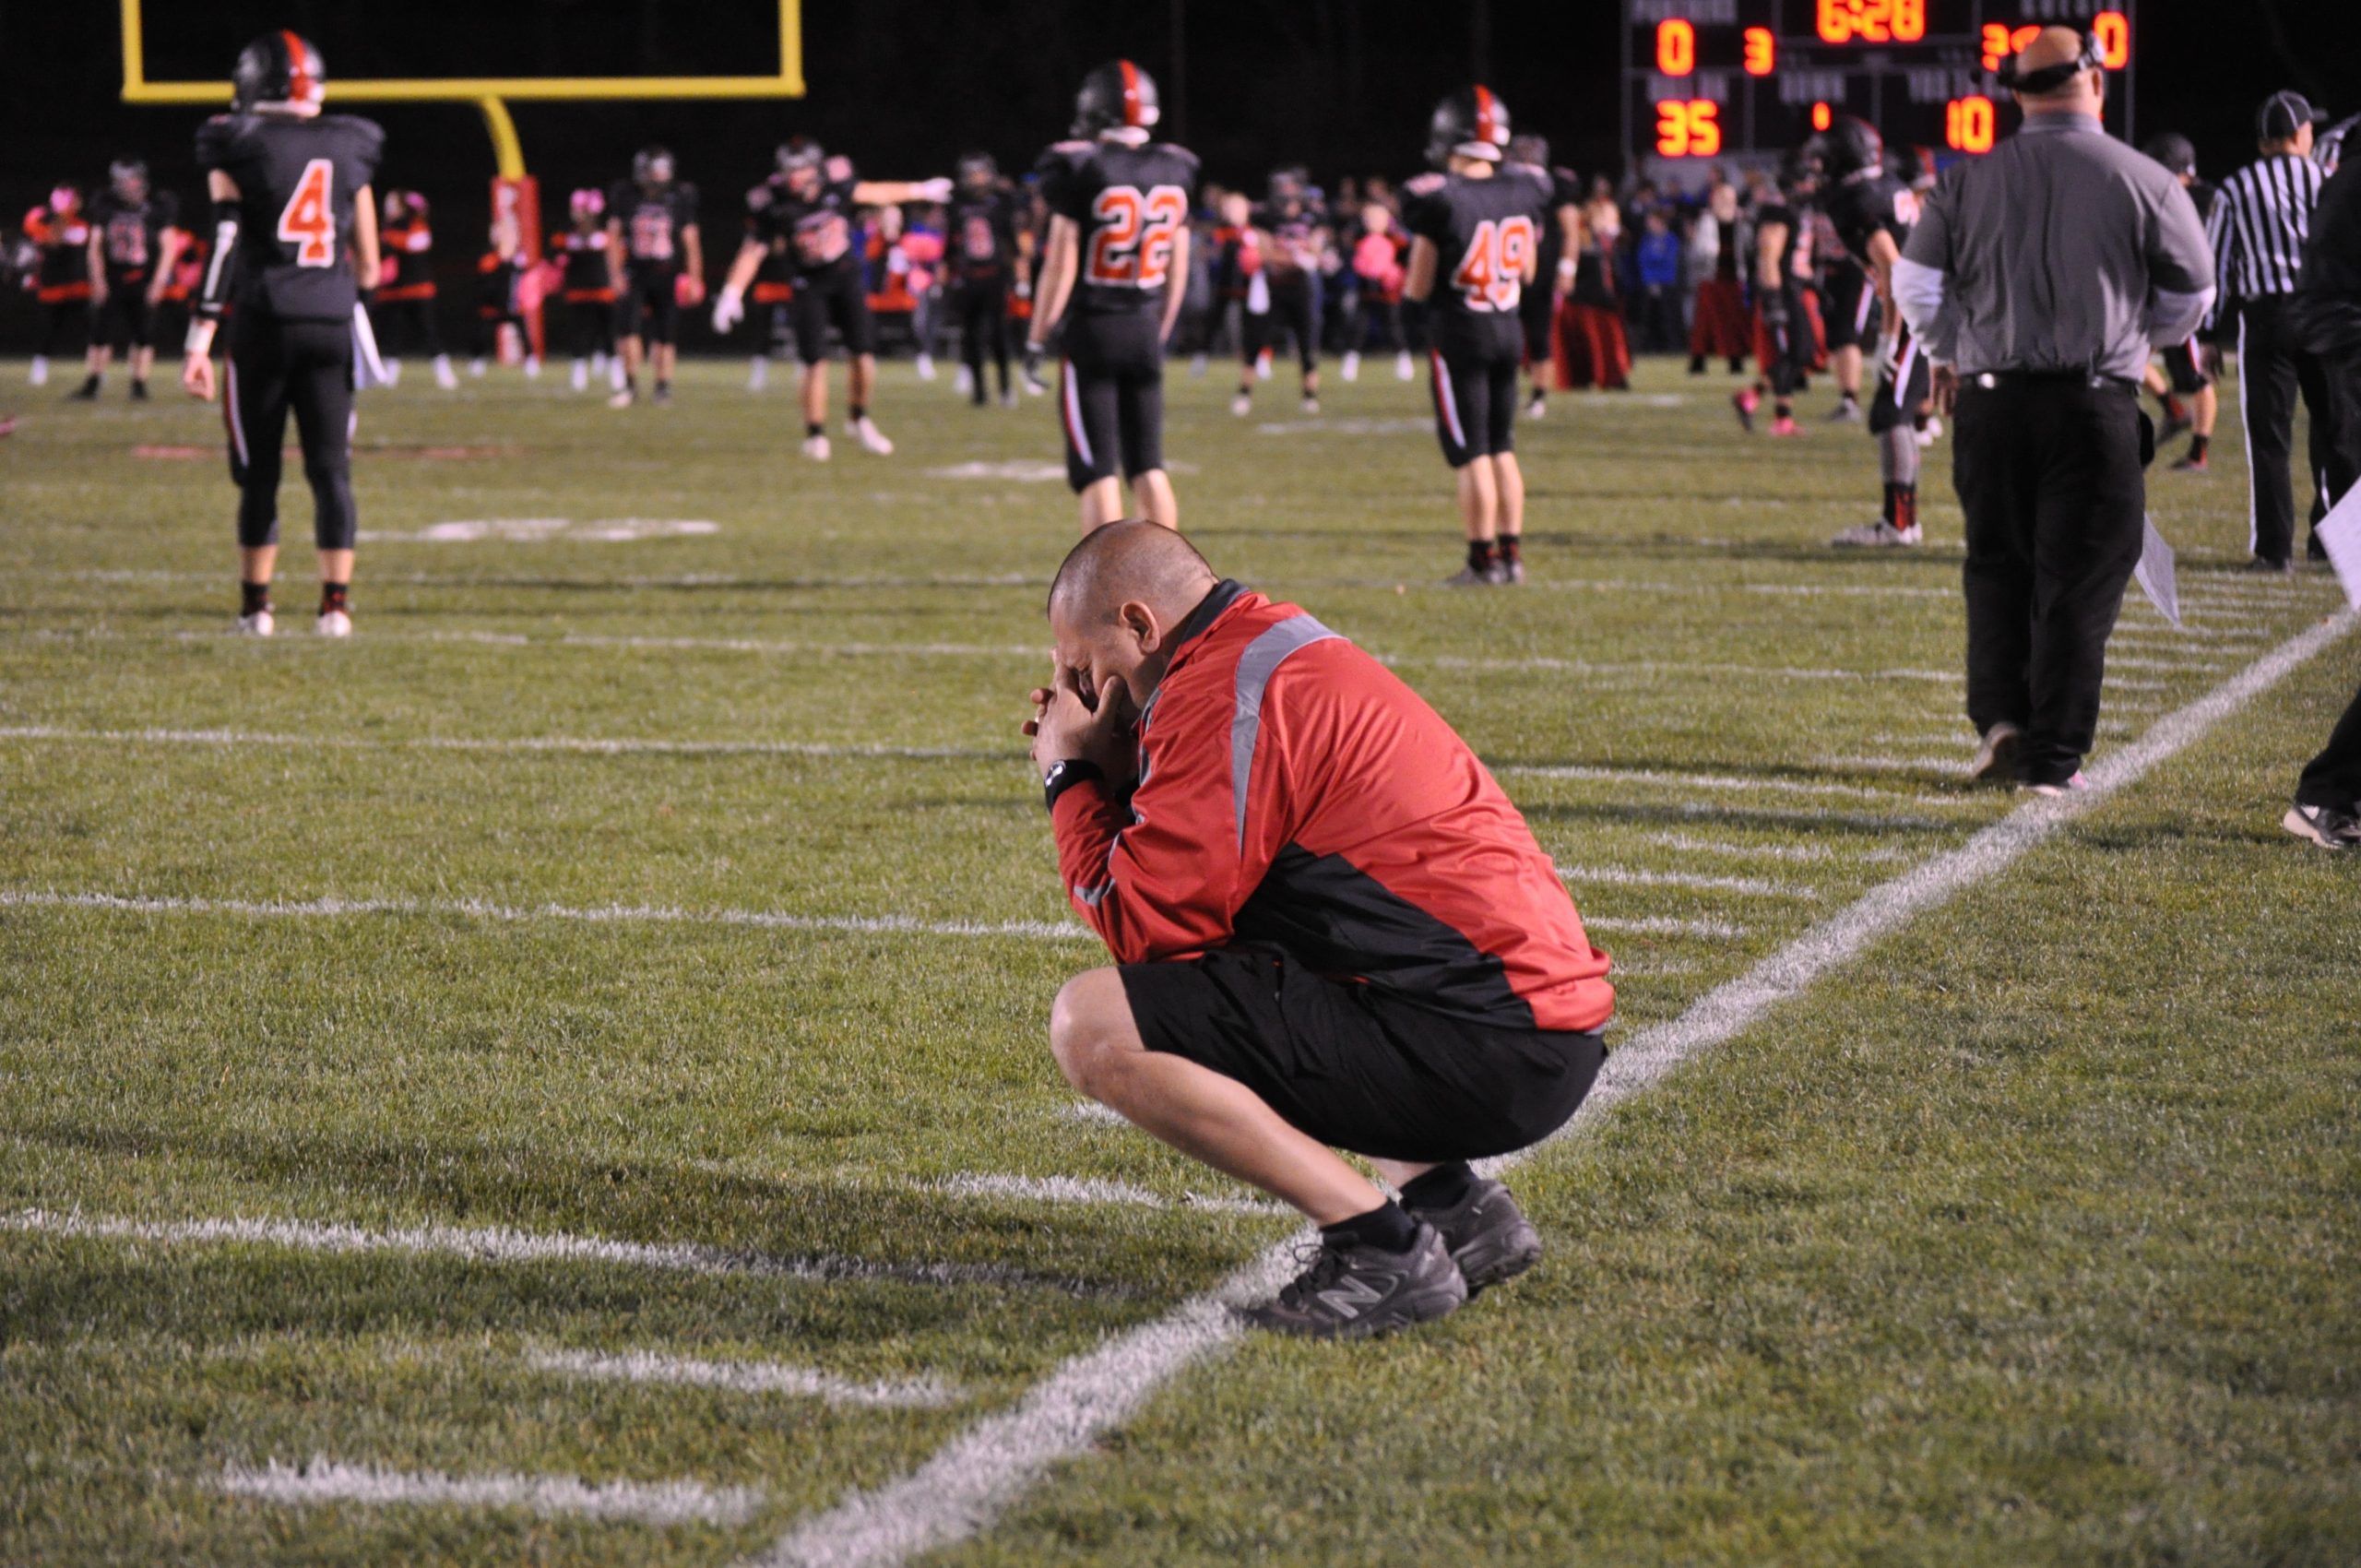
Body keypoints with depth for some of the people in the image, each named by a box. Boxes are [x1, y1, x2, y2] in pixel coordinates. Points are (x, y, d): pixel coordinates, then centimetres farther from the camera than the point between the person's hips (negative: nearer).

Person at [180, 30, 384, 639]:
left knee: (258, 472, 6)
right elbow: (367, 264, 11)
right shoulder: (347, 151, 9)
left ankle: (256, 604, 9)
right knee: (331, 469, 4)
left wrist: (200, 341, -8)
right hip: (332, 324, 3)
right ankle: (336, 602, 0)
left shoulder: (236, 150, -2)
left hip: (264, 321, -3)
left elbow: (223, 249, -8)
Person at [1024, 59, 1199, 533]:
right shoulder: (1175, 171, 4)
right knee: (1148, 464, 11)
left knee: (1096, 470, -1)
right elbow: (1178, 267, 10)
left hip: (1091, 330, -5)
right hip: (1144, 330, 5)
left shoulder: (1079, 167, -12)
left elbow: (1061, 264, -11)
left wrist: (1037, 337, -3)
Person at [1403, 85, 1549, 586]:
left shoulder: (1439, 199, -17)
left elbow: (1418, 288, -12)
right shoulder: (1523, 192, 0)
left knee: (1471, 453, 0)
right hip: (1509, 329, 5)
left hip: (1459, 336, -5)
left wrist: (1408, 280, 9)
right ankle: (1512, 553, 16)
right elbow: (1527, 272, 10)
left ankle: (1484, 559, 2)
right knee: (1501, 447, 15)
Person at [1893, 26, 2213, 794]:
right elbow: (2190, 296, 5)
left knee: (1997, 564, 16)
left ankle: (2000, 715, 3)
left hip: (1989, 398, 2)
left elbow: (1916, 282, 3)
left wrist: (1948, 354, 20)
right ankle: (2054, 758, 4)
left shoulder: (1969, 180, 0)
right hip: (2096, 405, -2)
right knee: (2078, 579, 3)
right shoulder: (2145, 181, -4)